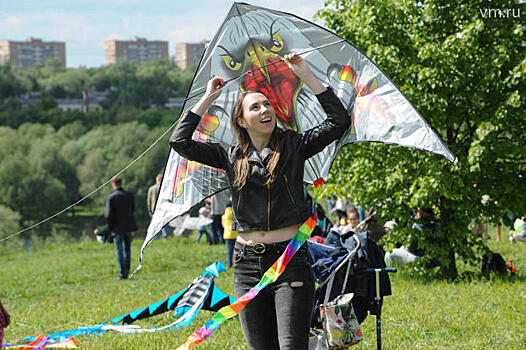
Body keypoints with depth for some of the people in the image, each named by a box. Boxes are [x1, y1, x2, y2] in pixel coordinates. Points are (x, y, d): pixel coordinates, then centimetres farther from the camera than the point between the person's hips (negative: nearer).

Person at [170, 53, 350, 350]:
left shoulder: (293, 146, 5)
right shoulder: (232, 158, 10)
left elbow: (339, 120, -3)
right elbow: (180, 141, 4)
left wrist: (306, 74, -3)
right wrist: (208, 99, 9)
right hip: (248, 264, 3)